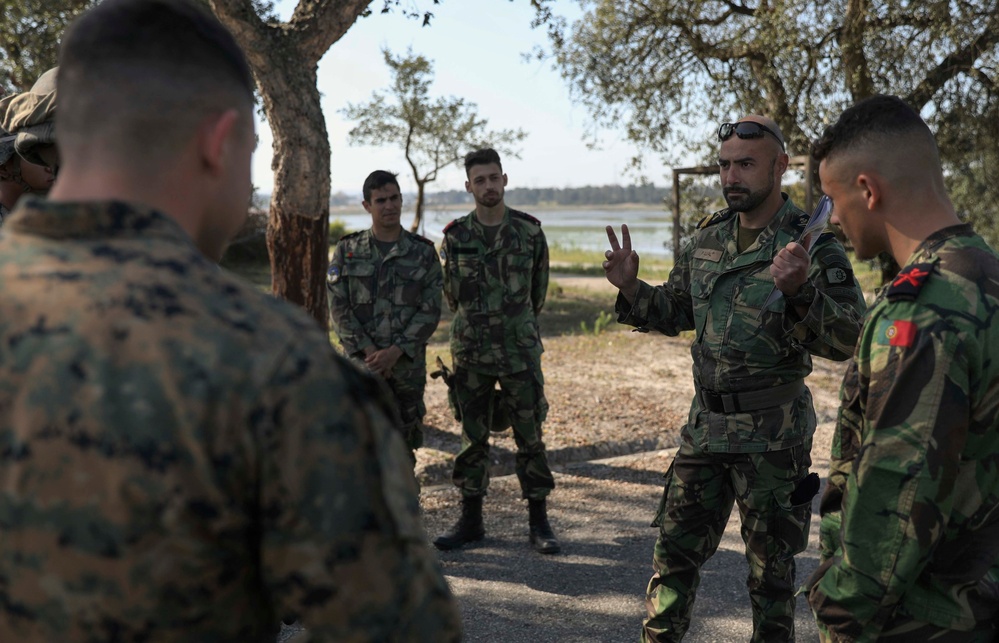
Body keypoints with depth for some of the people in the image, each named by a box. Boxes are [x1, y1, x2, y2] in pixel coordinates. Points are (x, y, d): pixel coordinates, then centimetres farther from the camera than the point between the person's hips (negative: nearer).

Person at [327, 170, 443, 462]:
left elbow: (430, 311, -2)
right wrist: (369, 351, -12)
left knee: (404, 441, 10)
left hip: (408, 363, 1)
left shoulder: (423, 252, 2)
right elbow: (339, 309, -1)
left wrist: (395, 352, -13)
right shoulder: (347, 250, 3)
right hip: (362, 361, -1)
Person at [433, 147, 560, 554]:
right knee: (472, 438, 9)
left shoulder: (529, 231, -1)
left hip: (521, 352, -1)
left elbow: (538, 289, 11)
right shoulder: (455, 236, 1)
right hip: (470, 353, 1)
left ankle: (539, 521, 14)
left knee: (530, 437, 3)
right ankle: (470, 519, 20)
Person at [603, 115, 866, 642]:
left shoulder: (812, 246, -12)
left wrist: (799, 290, -36)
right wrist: (631, 288, -2)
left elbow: (847, 340, -20)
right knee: (674, 549, 13)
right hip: (705, 422, 5)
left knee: (770, 564, 11)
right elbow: (674, 312, 16)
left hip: (773, 434, -5)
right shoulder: (707, 239, 5)